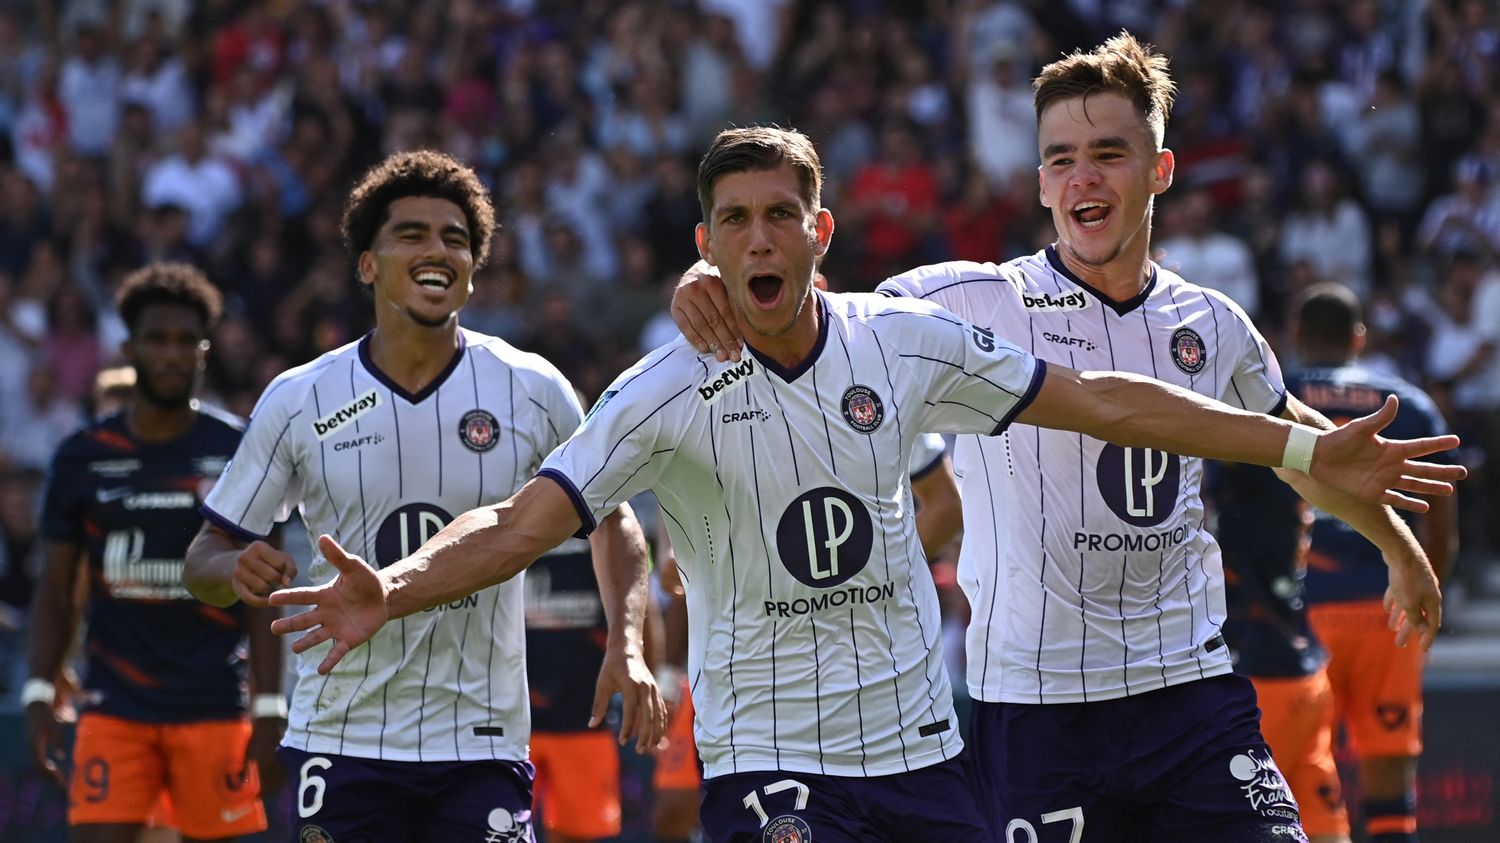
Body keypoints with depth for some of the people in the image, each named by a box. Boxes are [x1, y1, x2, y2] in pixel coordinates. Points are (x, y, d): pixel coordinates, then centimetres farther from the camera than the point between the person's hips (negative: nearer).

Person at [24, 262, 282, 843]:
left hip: (213, 705, -1)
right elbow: (57, 592, 10)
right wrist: (39, 694, -1)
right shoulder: (84, 458, 5)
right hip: (113, 704, 1)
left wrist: (269, 708, -4)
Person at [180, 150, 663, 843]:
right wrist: (237, 569, -18)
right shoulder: (297, 400, 0)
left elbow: (613, 519, 14)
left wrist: (626, 646, -2)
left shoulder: (534, 391, 0)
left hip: (483, 750, 0)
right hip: (340, 746, 1)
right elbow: (203, 561, 6)